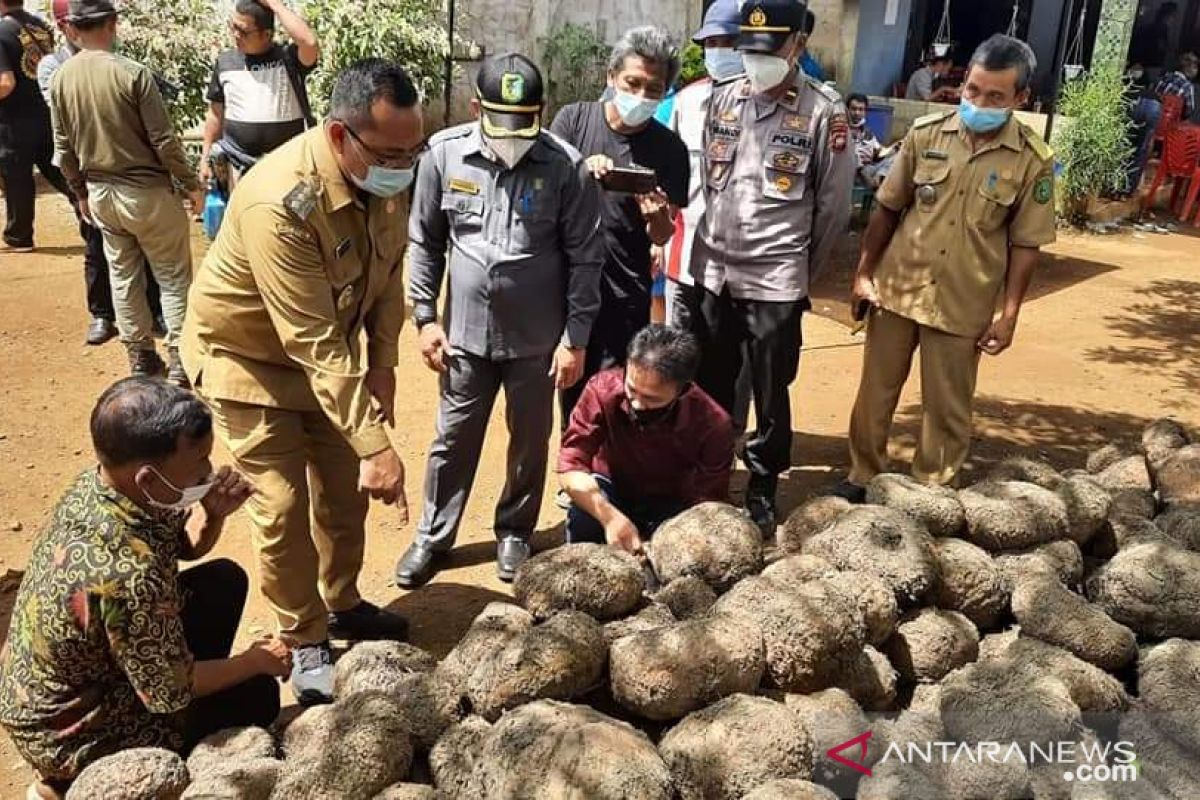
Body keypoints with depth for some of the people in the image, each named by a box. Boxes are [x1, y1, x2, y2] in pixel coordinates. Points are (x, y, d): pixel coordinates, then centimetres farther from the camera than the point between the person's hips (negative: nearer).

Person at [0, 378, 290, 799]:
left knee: (223, 580, 5)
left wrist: (213, 513, -17)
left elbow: (184, 544, 4)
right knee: (257, 695, 6)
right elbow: (171, 693, -24)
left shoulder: (95, 484, -14)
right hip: (70, 737, -7)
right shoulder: (129, 575, -39)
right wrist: (257, 661, -8)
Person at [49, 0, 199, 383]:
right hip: (146, 191, -5)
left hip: (100, 193, 5)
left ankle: (140, 356, 24)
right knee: (174, 276, 5)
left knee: (123, 276, 16)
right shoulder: (133, 73, -18)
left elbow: (64, 148, 6)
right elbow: (164, 141, -15)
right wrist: (192, 184, -3)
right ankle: (180, 360, 5)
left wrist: (80, 193, 19)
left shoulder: (60, 78, -1)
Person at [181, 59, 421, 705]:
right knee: (283, 505, -4)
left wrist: (382, 363, -3)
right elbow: (313, 347, -38)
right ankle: (305, 643, 16)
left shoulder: (386, 175, -15)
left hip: (329, 346, 7)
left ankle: (342, 604, 36)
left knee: (345, 487, 14)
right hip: (246, 352, -6)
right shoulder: (280, 204, -37)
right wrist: (375, 444, -38)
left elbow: (388, 269, 1)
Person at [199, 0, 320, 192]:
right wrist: (206, 158, 10)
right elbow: (216, 115, 12)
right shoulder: (225, 62, 5)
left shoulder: (289, 58, -6)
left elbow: (310, 42, -30)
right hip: (240, 165, 3)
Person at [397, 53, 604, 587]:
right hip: (466, 332, 1)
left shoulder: (566, 166, -12)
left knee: (530, 441, 14)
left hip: (538, 338, -1)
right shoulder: (445, 153, -7)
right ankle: (433, 535, 30)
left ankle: (515, 532, 35)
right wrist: (425, 317, 0)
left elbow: (585, 258, -7)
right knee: (453, 439, 13)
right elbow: (425, 242, 3)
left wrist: (575, 339, -9)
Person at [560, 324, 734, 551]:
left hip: (670, 507, 0)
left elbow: (708, 505, -22)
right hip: (610, 493, 0)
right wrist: (610, 517, -44)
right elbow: (570, 466, -26)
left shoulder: (714, 425, -28)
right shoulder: (603, 389, -26)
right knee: (584, 511, -33)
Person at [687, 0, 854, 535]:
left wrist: (800, 267, 5)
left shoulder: (824, 111, -7)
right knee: (710, 388, 14)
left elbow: (835, 205, -2)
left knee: (770, 396, 7)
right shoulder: (723, 98, 5)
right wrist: (719, 242, 12)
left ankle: (763, 489, 24)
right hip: (712, 272, 4)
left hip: (776, 283, -4)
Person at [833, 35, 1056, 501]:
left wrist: (1009, 315, -4)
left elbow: (1025, 245, -2)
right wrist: (864, 272, 2)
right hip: (897, 289, 2)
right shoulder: (926, 133, -4)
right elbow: (887, 208, 3)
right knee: (875, 392, 13)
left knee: (946, 407, 10)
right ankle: (863, 476, 32)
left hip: (963, 305, -1)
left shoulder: (1033, 161, -8)